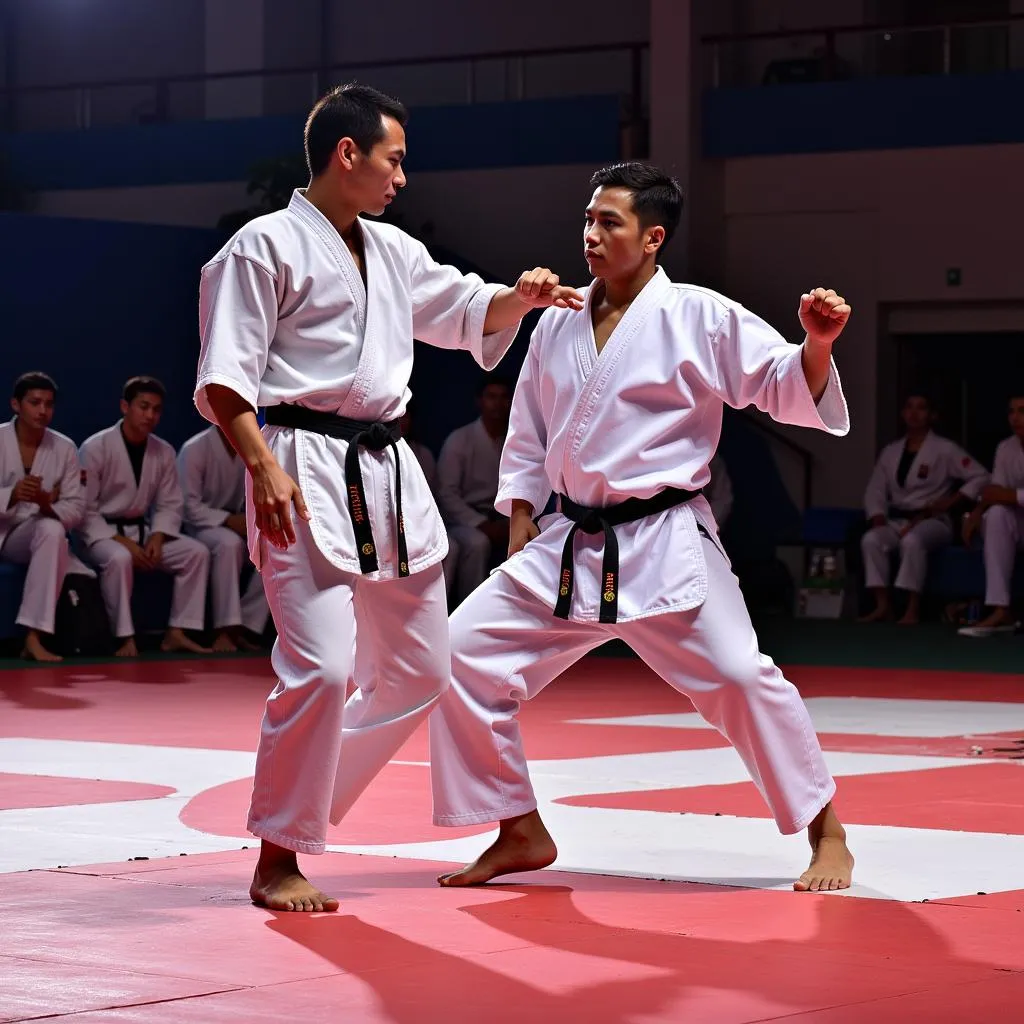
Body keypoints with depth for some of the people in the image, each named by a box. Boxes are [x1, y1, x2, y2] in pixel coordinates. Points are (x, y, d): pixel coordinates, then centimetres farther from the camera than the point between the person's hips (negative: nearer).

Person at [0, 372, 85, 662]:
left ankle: (33, 637, -38)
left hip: (32, 536, 2)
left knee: (52, 531, -34)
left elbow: (76, 508, -1)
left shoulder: (64, 448, 1)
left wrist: (48, 506, -24)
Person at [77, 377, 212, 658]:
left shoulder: (164, 452, 2)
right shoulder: (95, 448, -14)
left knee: (196, 552, -14)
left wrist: (156, 538, -13)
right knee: (119, 559, -39)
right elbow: (84, 510, -14)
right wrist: (122, 542, -22)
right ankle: (125, 638, -31)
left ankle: (176, 633, -12)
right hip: (102, 533, -6)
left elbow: (170, 505, 8)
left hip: (142, 530, 6)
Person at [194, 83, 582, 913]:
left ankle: (305, 804, 24)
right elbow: (226, 375, -10)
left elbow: (467, 311, 29)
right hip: (306, 471, -9)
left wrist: (520, 298, 8)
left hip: (388, 472, 9)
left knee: (419, 669, 13)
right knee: (322, 666, -18)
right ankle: (278, 859, -5)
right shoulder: (268, 246, -6)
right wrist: (263, 465, -22)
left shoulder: (393, 251, 17)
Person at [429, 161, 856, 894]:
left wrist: (817, 345, -31)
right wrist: (519, 541, 12)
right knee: (467, 653, -1)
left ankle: (825, 832, 6)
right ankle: (520, 834, 12)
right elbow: (528, 441, 17)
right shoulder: (558, 325, 8)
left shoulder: (700, 317, -7)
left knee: (740, 677, -15)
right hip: (569, 549, 6)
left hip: (666, 547, -5)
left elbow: (789, 390, -11)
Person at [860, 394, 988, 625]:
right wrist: (879, 521, -6)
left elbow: (981, 477, -6)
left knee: (912, 541, -39)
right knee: (870, 540, -28)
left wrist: (949, 502, -13)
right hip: (897, 520, 5)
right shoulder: (890, 452, 14)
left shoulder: (945, 450, -1)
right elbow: (875, 491, 12)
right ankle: (882, 605, -28)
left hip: (933, 521, -5)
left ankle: (913, 608, -37)